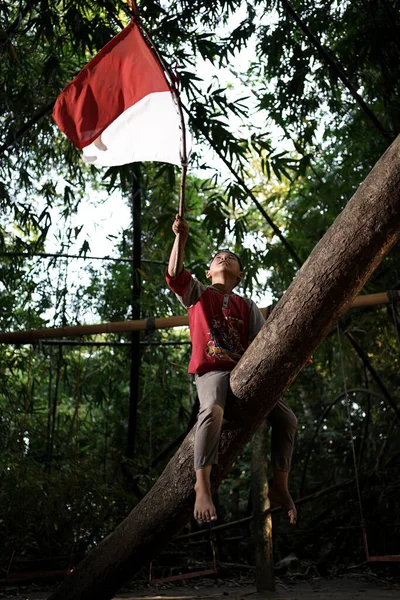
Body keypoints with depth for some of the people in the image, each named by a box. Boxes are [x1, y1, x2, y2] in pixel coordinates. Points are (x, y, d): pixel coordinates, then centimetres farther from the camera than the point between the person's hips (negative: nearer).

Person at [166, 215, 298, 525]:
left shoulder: (248, 306, 20)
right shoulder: (198, 294, 15)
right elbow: (175, 274, -5)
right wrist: (180, 239, -19)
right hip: (211, 371, -4)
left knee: (286, 417, -11)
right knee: (213, 410, -37)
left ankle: (280, 487, 0)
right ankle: (203, 484, -35)